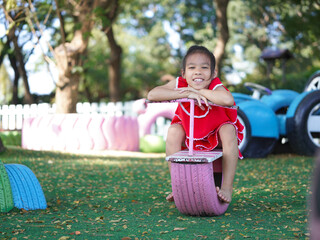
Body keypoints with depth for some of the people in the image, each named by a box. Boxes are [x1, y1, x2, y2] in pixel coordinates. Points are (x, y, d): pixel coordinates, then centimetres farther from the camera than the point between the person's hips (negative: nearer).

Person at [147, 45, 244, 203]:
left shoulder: (215, 87, -31)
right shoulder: (180, 84, -22)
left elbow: (228, 100, -56)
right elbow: (152, 95, -37)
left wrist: (199, 91, -43)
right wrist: (187, 94, -42)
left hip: (217, 134, -2)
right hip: (190, 132, 2)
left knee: (228, 131, -31)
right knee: (173, 132, -23)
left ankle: (227, 188, -23)